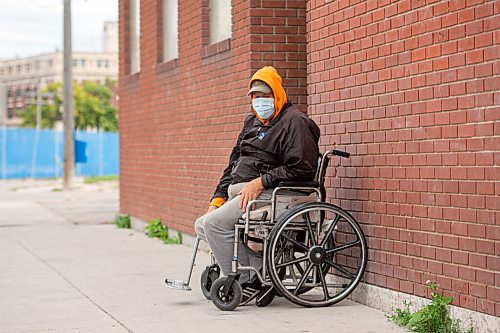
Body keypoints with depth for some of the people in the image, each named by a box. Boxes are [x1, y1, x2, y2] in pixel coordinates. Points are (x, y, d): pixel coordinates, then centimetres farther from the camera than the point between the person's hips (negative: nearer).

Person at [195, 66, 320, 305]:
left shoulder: (294, 122, -6)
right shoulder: (252, 122, 22)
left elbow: (301, 169, -16)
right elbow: (234, 164, 25)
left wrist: (261, 182, -18)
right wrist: (218, 198, 14)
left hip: (268, 195, -10)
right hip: (239, 194, 10)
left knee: (214, 223, -24)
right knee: (202, 226, -1)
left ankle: (246, 284, -15)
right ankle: (262, 273, -8)